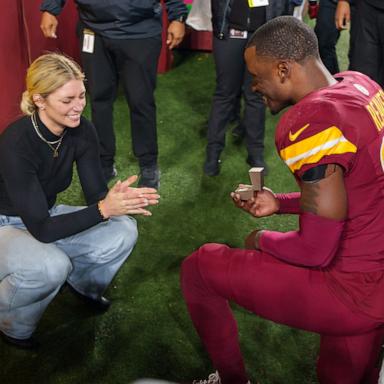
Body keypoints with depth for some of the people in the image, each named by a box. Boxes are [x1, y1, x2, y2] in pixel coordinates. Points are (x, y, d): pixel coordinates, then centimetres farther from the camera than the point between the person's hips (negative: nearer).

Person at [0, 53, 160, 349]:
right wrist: (104, 209, -40)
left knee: (123, 232, -15)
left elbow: (96, 194, -9)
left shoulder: (82, 131, -14)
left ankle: (82, 282, 16)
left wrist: (119, 200, -33)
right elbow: (41, 229, -32)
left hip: (46, 216, 6)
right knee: (51, 266, -36)